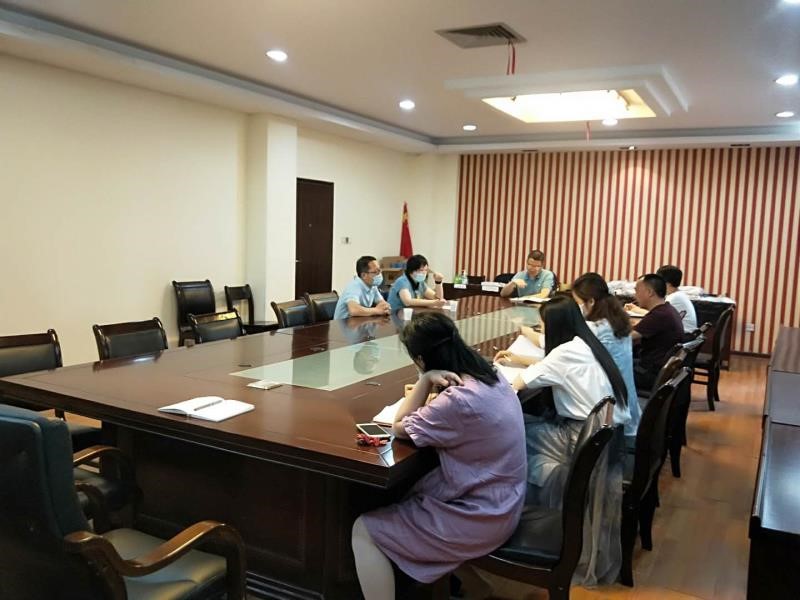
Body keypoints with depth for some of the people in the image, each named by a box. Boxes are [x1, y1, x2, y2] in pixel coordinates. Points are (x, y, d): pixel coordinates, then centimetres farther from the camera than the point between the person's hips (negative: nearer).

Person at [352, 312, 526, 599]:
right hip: (499, 505, 9)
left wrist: (426, 379, -16)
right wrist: (428, 384, 2)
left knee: (364, 530, -2)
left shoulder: (458, 401, -28)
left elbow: (399, 427, -13)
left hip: (479, 521, -9)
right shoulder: (492, 378, -1)